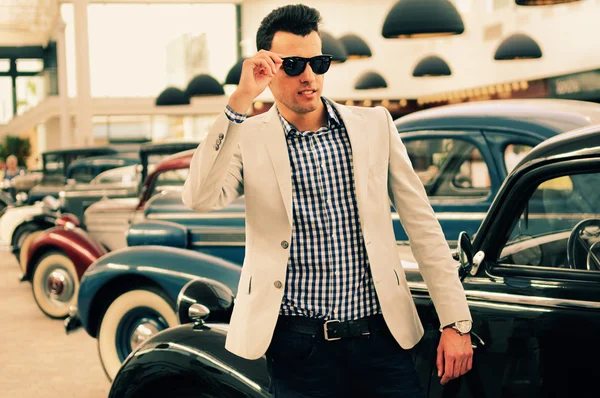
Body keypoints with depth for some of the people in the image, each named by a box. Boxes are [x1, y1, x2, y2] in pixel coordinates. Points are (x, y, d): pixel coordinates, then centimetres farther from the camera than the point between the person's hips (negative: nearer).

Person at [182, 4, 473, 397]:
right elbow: (201, 198, -19)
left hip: (380, 337, 2)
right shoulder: (248, 137, 0)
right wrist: (240, 100, -21)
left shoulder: (374, 125, 6)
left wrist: (456, 322, 1)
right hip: (299, 348, -1)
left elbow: (422, 224, 5)